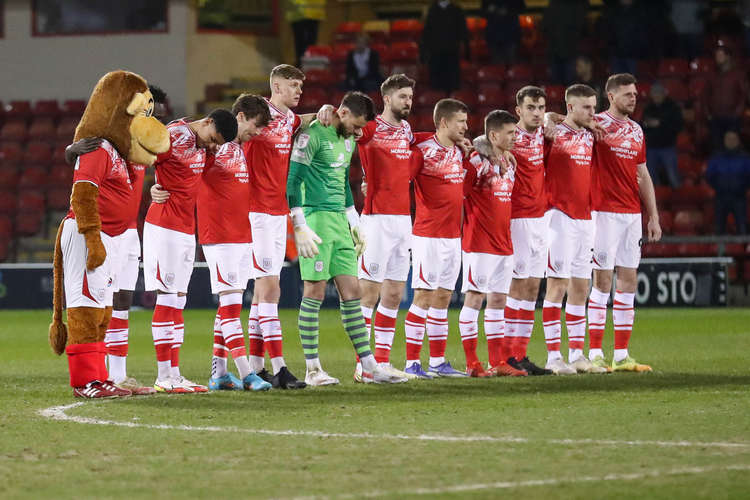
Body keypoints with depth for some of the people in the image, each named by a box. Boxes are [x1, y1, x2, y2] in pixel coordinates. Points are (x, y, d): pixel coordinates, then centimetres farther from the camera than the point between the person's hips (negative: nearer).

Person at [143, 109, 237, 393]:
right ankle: (165, 377, -7)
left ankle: (174, 374, 10)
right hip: (165, 227, -9)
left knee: (178, 302, 8)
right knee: (167, 299, -8)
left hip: (187, 229, 9)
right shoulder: (175, 136, -14)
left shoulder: (202, 145, 13)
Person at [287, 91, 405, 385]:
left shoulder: (348, 139, 16)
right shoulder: (313, 135, -11)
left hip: (339, 220, 8)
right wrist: (300, 227, -19)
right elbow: (293, 180, -14)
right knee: (315, 292, -5)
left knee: (351, 292, 7)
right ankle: (312, 369, 0)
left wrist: (354, 224, 27)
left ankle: (369, 367, 8)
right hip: (316, 218, -8)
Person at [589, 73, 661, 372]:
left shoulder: (636, 131, 15)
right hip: (605, 211, -7)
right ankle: (595, 355, -3)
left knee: (628, 280, 6)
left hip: (632, 213, 7)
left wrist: (653, 217, 16)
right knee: (603, 279, -7)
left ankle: (621, 355, 10)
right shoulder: (596, 124, -4)